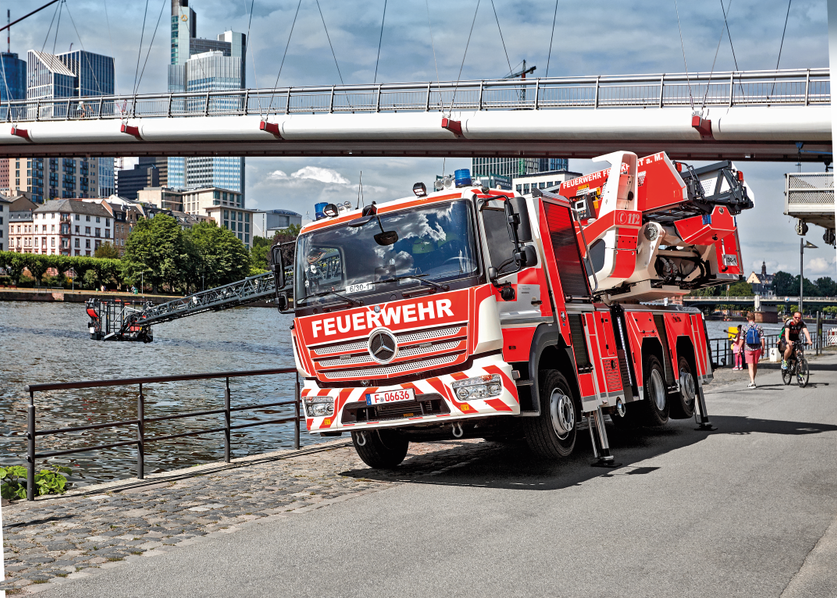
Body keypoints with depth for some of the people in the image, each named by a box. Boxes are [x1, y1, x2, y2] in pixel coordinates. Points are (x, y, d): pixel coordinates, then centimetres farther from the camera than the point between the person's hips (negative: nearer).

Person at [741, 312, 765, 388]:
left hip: (748, 349, -2)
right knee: (755, 365, 16)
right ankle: (752, 381, 28)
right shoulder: (759, 327, -1)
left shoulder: (744, 328, -4)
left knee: (750, 366, -1)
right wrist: (763, 349, 4)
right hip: (757, 349, 2)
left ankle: (752, 382, -14)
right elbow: (762, 339, -3)